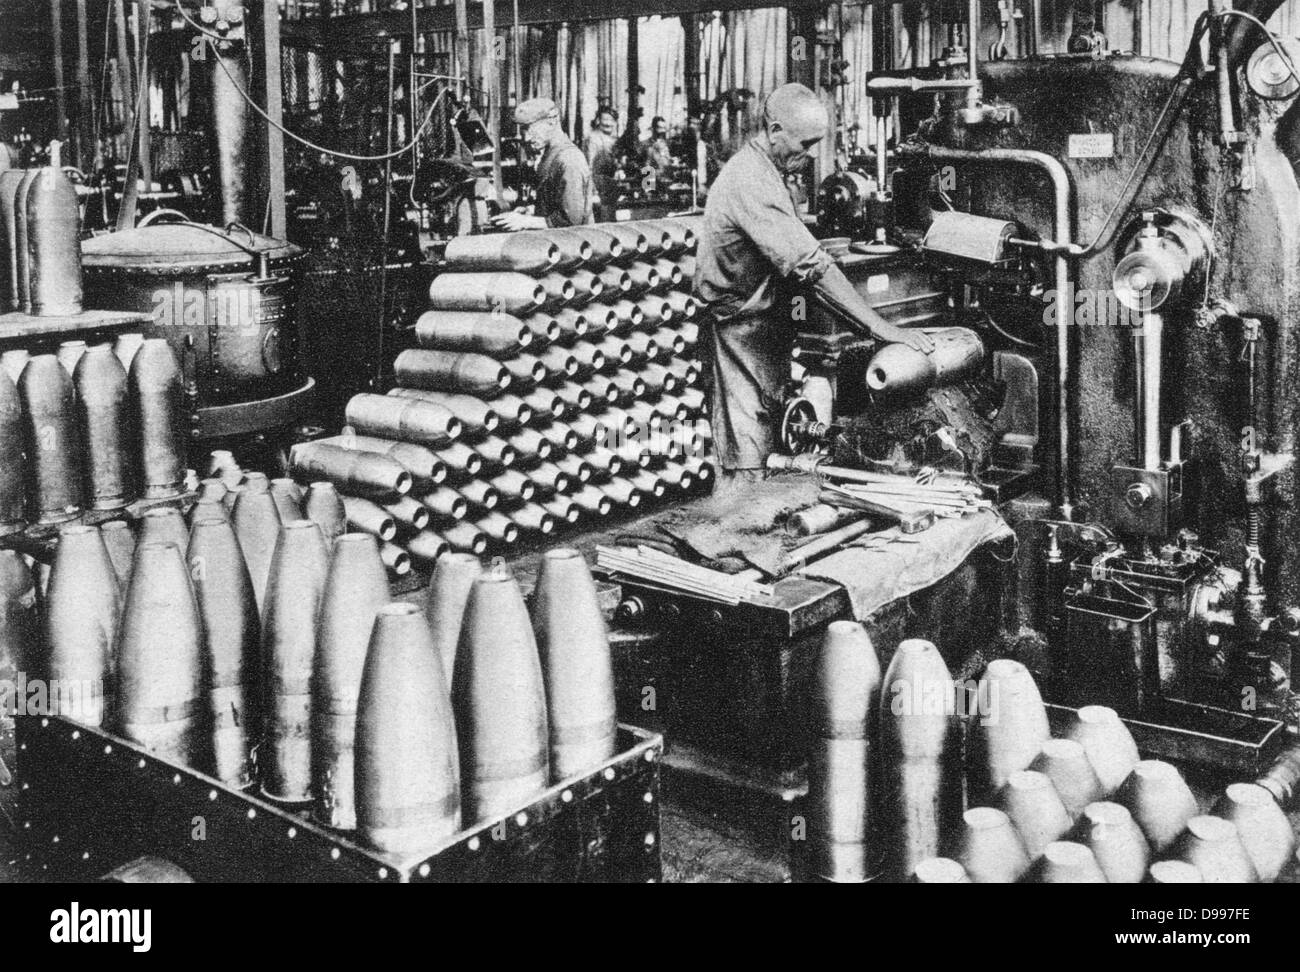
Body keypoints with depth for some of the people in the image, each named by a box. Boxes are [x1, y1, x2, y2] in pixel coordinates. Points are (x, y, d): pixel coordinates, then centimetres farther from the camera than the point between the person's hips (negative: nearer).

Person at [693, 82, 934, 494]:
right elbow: (810, 265, -32)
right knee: (746, 461, -6)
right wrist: (882, 327, -34)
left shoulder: (755, 168, 11)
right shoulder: (753, 183, -24)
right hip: (747, 326, -10)